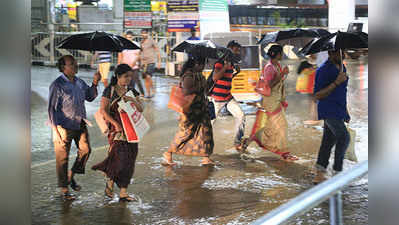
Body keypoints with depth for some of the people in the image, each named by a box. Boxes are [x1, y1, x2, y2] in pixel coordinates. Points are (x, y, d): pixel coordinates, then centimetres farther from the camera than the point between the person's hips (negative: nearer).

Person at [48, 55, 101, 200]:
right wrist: (55, 130, -17)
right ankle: (64, 189, 13)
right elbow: (51, 108, -13)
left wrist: (94, 84, 2)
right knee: (63, 157, 2)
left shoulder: (80, 82, 6)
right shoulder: (57, 85, -14)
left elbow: (89, 97, 19)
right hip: (64, 126, -7)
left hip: (80, 124, 7)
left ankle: (71, 176, 29)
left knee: (85, 150, 7)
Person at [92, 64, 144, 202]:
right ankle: (110, 182, 11)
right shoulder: (109, 91, -1)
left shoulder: (132, 91, 12)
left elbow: (141, 109, 6)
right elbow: (103, 110, -7)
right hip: (116, 129, -4)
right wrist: (115, 123, -19)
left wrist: (132, 100, -13)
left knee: (129, 160, 2)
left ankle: (123, 193, 8)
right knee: (119, 157, -15)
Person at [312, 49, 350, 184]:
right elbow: (317, 96, -16)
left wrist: (346, 112, 23)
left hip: (338, 112, 8)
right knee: (344, 137, -19)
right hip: (329, 111, -8)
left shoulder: (341, 67, 13)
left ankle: (319, 175, 12)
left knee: (328, 142, 8)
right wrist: (336, 83, -24)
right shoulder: (323, 71, -13)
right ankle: (337, 172, -11)